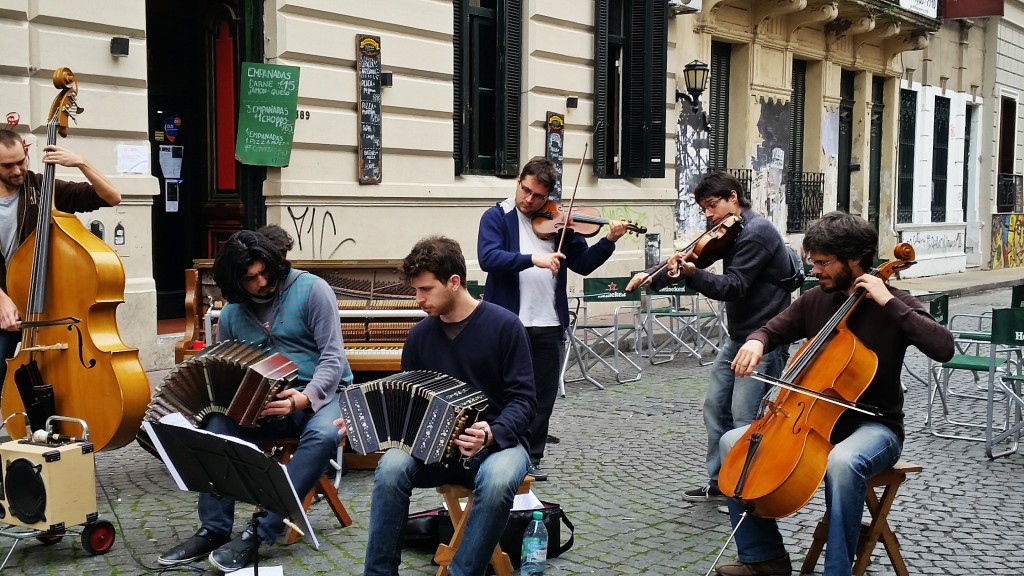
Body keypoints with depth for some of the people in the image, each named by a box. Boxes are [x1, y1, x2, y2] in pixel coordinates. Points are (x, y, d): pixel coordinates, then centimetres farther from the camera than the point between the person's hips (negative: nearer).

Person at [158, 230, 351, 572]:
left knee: (323, 436, -37)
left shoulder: (311, 290, -7)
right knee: (216, 427, -23)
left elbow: (333, 357, -12)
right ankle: (214, 530, -14)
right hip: (265, 403, 4)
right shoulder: (232, 314, 9)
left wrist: (305, 398, -28)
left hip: (320, 392, -4)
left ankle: (260, 532, -33)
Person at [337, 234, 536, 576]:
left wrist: (492, 434, -29)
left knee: (497, 480, -38)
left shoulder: (504, 325, -8)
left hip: (498, 442, -3)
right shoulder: (421, 334, 7)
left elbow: (523, 400, -10)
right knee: (391, 466, -28)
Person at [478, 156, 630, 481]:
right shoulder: (497, 217, 0)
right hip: (509, 323, -4)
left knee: (544, 397, 10)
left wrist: (609, 241, -7)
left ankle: (532, 458, 23)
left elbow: (583, 264, 8)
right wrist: (532, 258, -28)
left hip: (549, 324, 4)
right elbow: (488, 258, -17)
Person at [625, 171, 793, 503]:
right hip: (737, 334, 10)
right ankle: (720, 482, 23)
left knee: (744, 420, -9)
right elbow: (688, 260, 7)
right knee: (716, 406, 13)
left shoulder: (756, 232, -17)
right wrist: (652, 275, -8)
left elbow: (733, 287, -25)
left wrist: (692, 274, -37)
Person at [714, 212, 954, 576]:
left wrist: (889, 301, -24)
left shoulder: (893, 305, -9)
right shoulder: (815, 301, 4)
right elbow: (773, 330, 16)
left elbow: (944, 348, -24)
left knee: (842, 462, -40)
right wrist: (756, 342, -8)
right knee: (733, 442, -10)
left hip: (874, 426, -6)